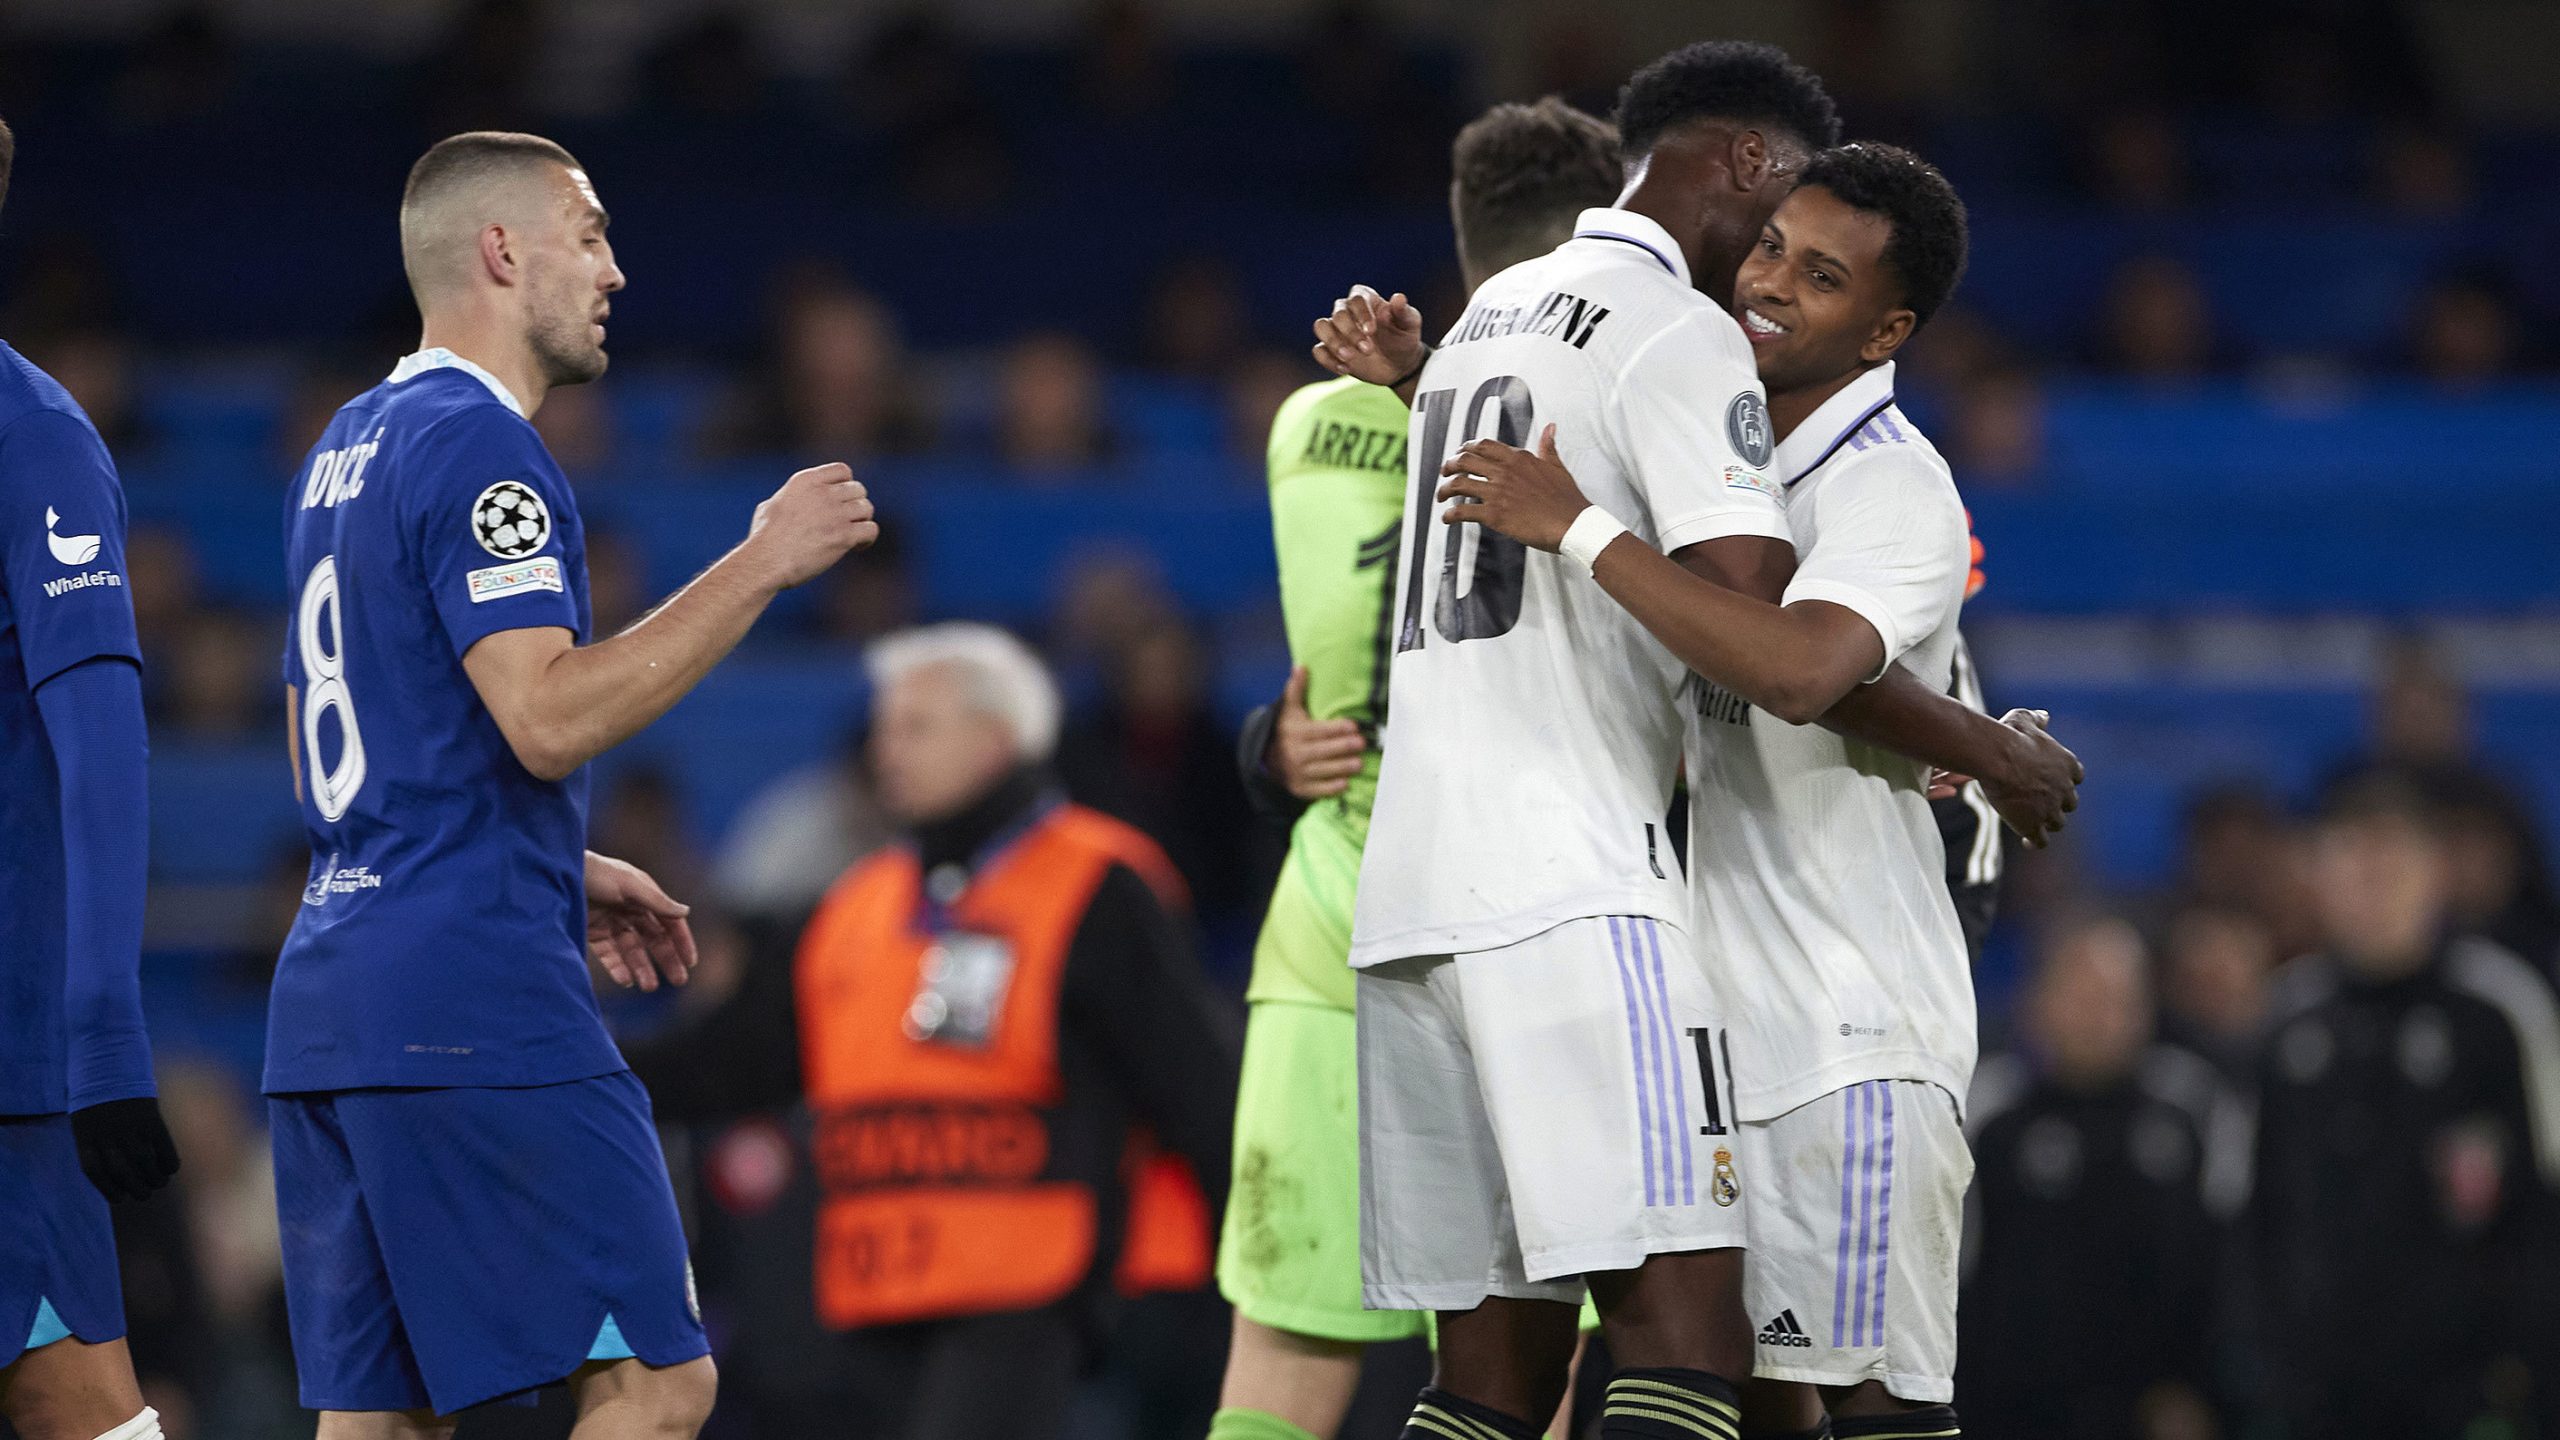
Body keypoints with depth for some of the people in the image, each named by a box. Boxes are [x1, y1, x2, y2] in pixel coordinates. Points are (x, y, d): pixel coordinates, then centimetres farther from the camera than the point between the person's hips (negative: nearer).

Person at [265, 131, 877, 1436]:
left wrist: (559, 873, 26)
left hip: (328, 1004, 10)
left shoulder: (348, 451, 21)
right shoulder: (478, 449, -10)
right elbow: (550, 719, -22)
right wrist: (760, 565, -16)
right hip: (474, 1004, -10)